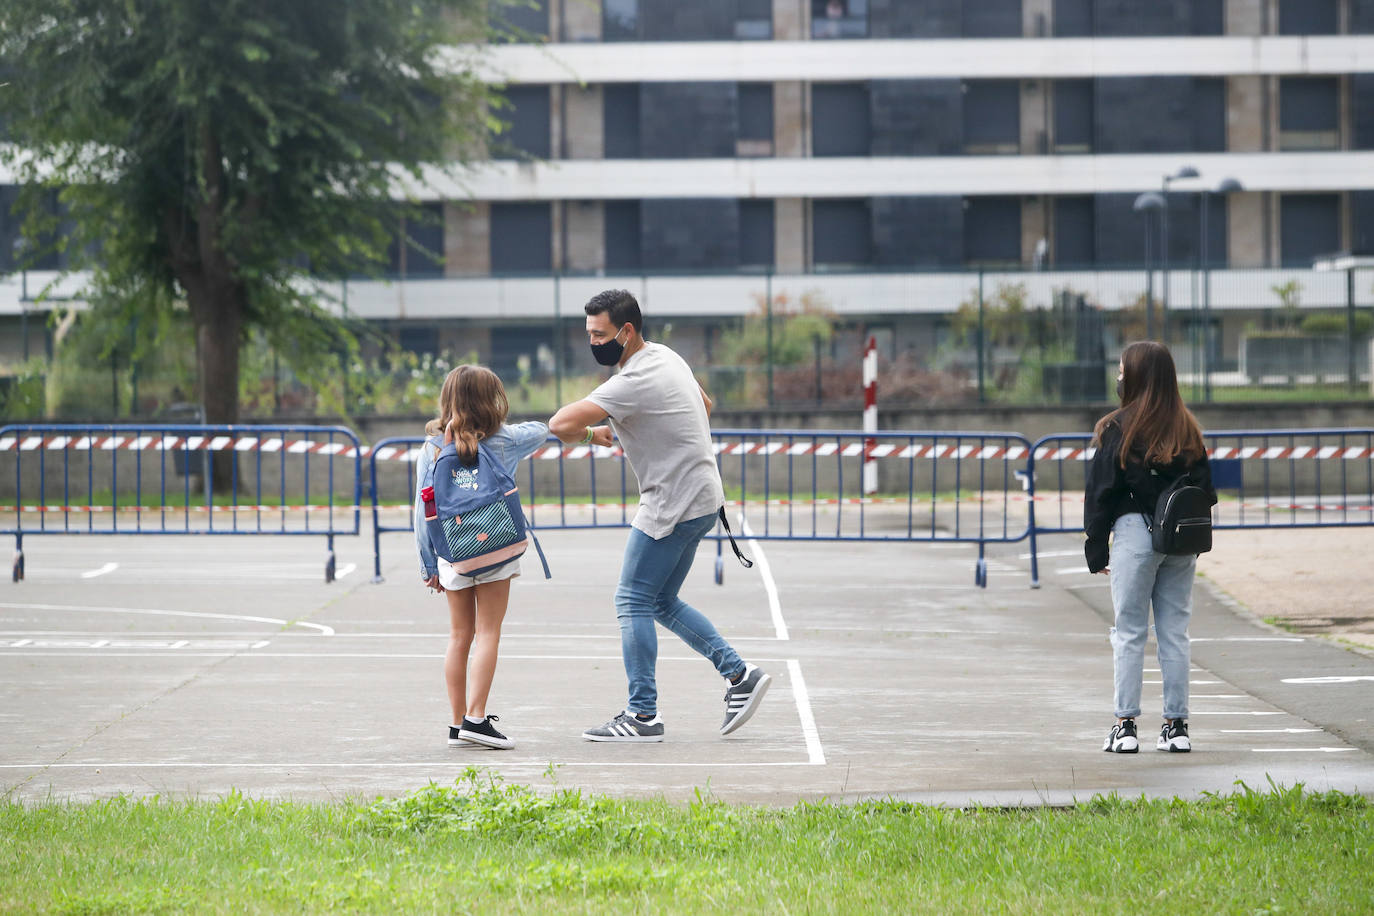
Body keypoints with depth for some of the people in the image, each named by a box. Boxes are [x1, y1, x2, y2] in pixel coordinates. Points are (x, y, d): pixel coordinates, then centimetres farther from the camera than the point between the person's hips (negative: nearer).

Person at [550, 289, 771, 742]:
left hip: (673, 507, -10)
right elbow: (704, 405, 27)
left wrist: (589, 433, -8)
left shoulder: (635, 381, -22)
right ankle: (739, 674, 13)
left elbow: (561, 423, -28)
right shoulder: (666, 356, 9)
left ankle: (643, 716, -1)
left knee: (633, 601, -3)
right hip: (702, 498, 10)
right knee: (662, 602, 16)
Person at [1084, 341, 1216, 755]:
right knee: (1175, 632, 8)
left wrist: (1096, 550, 0)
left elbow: (1101, 492, -5)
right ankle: (1176, 724, 9)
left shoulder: (1118, 428, -6)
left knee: (1129, 632, 1)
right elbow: (1205, 488, 11)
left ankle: (1125, 725, 0)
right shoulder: (1189, 429, 8)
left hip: (1134, 532, -4)